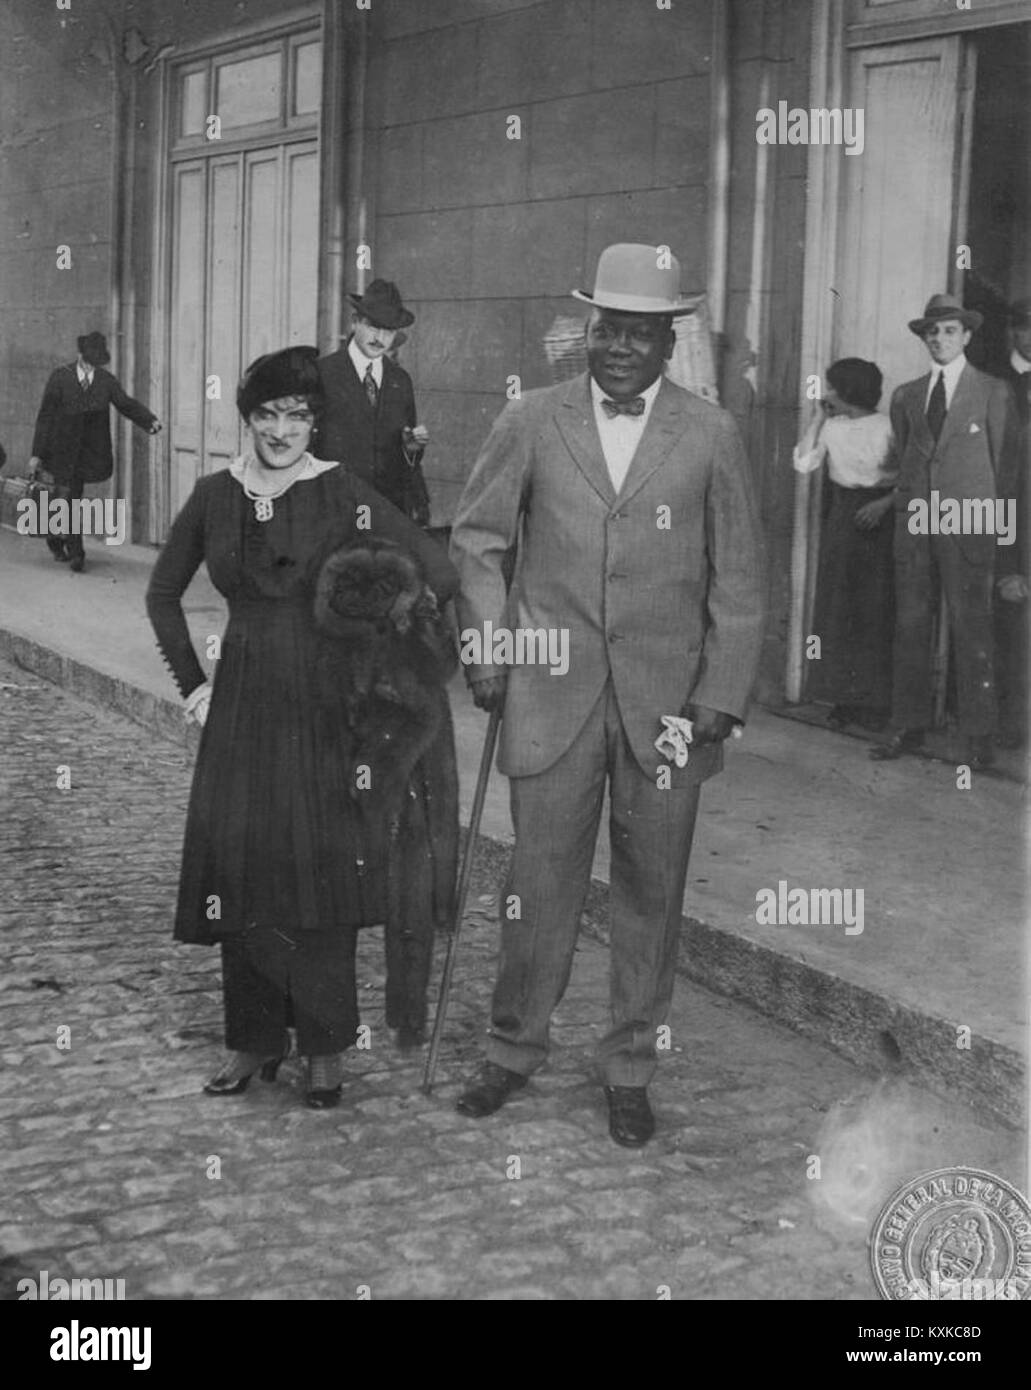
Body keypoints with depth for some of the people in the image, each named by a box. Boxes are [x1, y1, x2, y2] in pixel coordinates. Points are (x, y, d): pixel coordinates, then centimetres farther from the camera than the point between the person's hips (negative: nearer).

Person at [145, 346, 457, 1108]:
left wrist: (412, 601, -25)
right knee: (240, 868, 4)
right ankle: (254, 1040, 20)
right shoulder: (215, 497, 3)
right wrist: (192, 683, 10)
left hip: (328, 710, -3)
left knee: (321, 869, 1)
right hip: (243, 709, 3)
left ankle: (327, 1048, 15)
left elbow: (441, 569, -10)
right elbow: (163, 595, 15)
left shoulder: (343, 494, -8)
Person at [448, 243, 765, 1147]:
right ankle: (515, 1051, 25)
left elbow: (738, 583, 3)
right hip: (552, 697, 0)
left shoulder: (711, 437, 2)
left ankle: (630, 1070, 24)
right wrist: (487, 650, 1)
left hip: (667, 701, 0)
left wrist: (721, 699, -2)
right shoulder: (531, 423, 3)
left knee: (651, 892, 8)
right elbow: (478, 541, 10)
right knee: (540, 882, 6)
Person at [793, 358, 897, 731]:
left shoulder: (887, 427, -8)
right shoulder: (831, 426, 4)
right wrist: (819, 418, -3)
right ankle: (843, 699, 11)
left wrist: (885, 504, -18)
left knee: (875, 612, -1)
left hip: (878, 519, -5)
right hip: (840, 518, 5)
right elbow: (803, 463, -5)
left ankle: (874, 702, 7)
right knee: (836, 609, 4)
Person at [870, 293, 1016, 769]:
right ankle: (908, 727, 10)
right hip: (913, 522, 4)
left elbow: (1002, 463, 6)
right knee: (910, 626, 4)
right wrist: (906, 502, 11)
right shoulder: (906, 396, 14)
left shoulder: (992, 392, 4)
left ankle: (977, 737, 1)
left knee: (971, 630, -4)